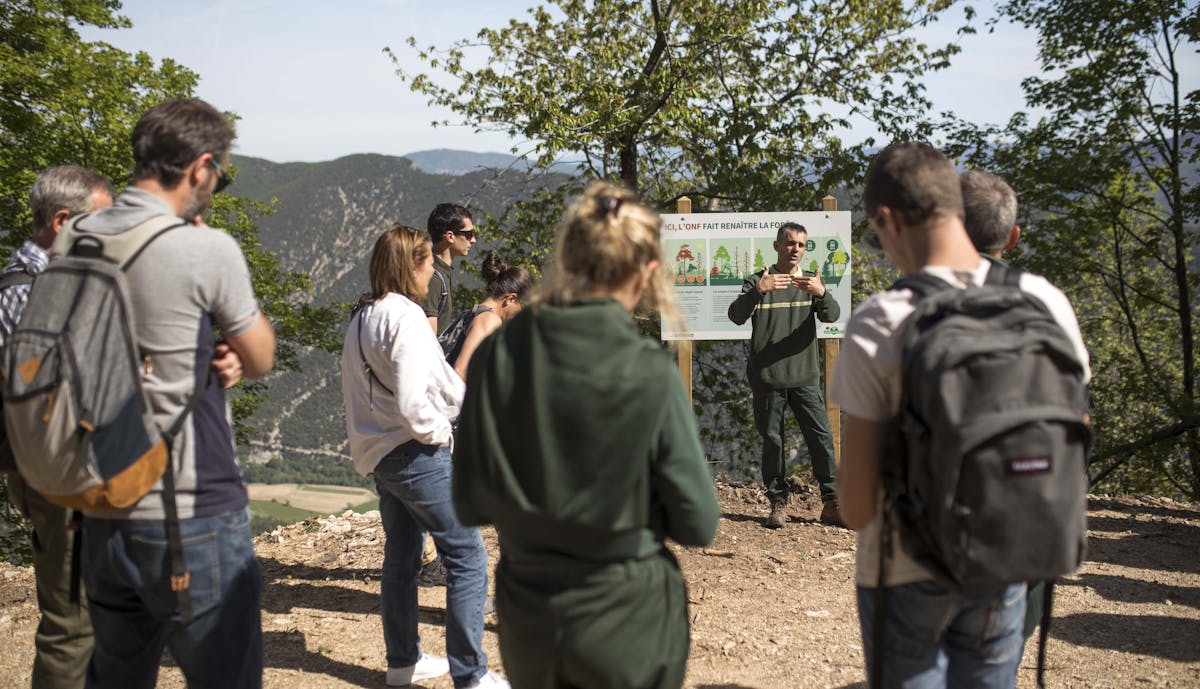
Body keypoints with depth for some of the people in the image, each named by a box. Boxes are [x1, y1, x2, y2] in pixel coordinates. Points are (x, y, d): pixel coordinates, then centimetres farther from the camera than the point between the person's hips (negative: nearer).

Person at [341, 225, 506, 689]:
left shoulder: (361, 318, 11)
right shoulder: (405, 316, -17)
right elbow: (411, 401, -25)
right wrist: (439, 431, -8)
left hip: (379, 454, 10)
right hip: (416, 454, -10)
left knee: (401, 557, 19)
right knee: (468, 556, -5)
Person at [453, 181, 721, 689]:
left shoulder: (495, 356, -9)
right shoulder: (649, 373, -18)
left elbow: (469, 505, -1)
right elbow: (697, 523, -12)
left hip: (527, 623, 3)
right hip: (627, 625, -3)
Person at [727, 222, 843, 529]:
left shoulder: (811, 281, 9)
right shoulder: (757, 281, 2)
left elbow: (832, 316, -6)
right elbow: (736, 315, -13)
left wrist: (821, 294, -28)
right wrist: (758, 290, -31)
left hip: (805, 376, 2)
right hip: (766, 377, -1)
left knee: (821, 438, -2)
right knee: (772, 441, 4)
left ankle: (831, 503, 5)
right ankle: (778, 502, 15)